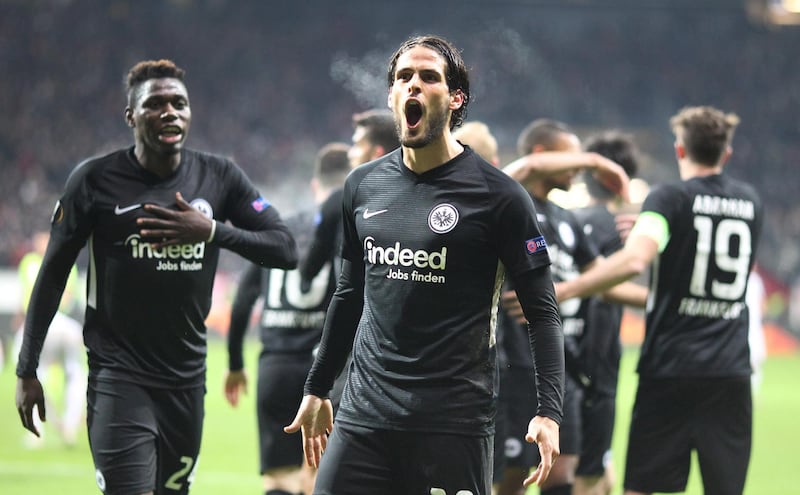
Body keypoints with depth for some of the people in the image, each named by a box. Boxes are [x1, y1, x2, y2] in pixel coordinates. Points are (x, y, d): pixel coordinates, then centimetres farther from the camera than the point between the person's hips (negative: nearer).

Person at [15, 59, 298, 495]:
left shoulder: (219, 177, 3)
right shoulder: (94, 180, -5)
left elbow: (285, 250, 0)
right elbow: (53, 274, 0)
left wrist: (213, 232, -17)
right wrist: (27, 370, -1)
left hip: (187, 377, 4)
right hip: (119, 376, -4)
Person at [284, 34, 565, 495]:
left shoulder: (497, 194, -5)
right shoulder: (363, 185, 10)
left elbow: (542, 311, -5)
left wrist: (549, 411, -15)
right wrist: (318, 388, 23)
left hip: (454, 421, -4)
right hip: (364, 414, 4)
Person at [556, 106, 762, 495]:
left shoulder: (670, 198, -6)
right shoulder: (750, 201, 11)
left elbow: (634, 260, -23)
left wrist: (560, 291, -21)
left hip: (669, 367, -4)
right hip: (731, 370, 4)